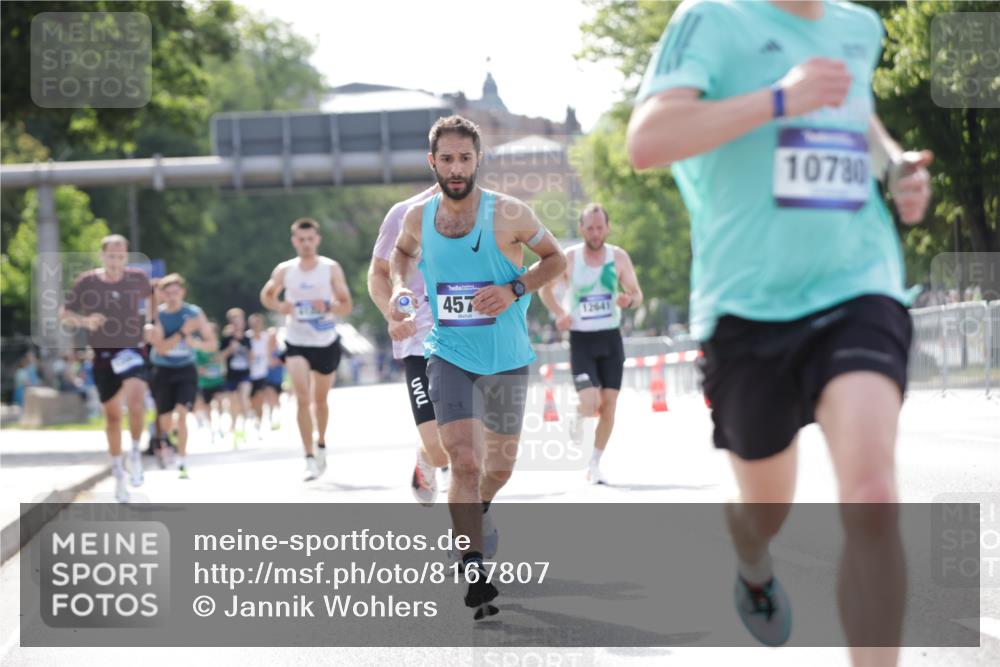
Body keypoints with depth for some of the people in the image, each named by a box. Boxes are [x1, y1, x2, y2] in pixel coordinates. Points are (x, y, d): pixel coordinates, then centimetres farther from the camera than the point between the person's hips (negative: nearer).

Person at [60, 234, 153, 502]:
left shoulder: (138, 278, -4)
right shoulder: (87, 282, -7)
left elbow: (151, 298, 18)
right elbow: (64, 314, 1)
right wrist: (85, 321, -17)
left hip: (133, 352, -1)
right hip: (104, 356, 1)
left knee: (135, 404, -25)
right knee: (112, 415, 8)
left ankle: (136, 454, -2)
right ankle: (118, 472, 24)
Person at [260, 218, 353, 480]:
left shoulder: (331, 268, -5)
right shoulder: (284, 271, -3)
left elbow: (347, 306, -3)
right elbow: (266, 295, 12)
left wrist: (328, 306, -24)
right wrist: (279, 307, -10)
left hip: (326, 343, 1)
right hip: (297, 342, -1)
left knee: (320, 399, 15)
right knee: (303, 398, -17)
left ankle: (321, 444, 41)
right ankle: (309, 458, -17)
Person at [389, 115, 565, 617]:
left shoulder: (509, 214, -12)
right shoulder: (417, 217, -3)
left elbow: (556, 259, 0)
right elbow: (402, 252, 20)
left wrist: (514, 290, -16)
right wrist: (399, 287, 1)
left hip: (505, 357, 0)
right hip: (449, 354, 0)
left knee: (499, 467, 13)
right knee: (464, 460, -15)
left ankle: (476, 509, 48)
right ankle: (474, 574, -12)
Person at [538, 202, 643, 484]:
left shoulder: (619, 257, -1)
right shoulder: (568, 259, -5)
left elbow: (637, 295, 6)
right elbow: (545, 288, 9)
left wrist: (628, 300, -18)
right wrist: (559, 313, -9)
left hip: (611, 337, 2)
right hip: (581, 339, -2)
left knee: (609, 405, -1)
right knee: (591, 402, -17)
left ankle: (594, 464, 14)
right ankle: (578, 417, 21)